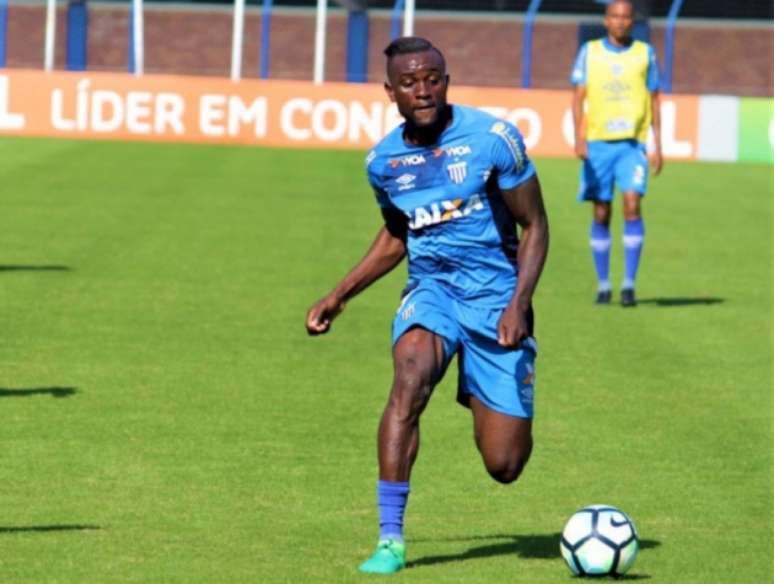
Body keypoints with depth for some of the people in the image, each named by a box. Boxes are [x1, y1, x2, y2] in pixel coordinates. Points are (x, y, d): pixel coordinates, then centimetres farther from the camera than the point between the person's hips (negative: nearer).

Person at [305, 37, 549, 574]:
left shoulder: (492, 138, -12)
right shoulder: (383, 161, 0)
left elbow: (535, 226, -5)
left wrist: (519, 304, -18)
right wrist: (339, 297, 13)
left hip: (495, 293, -2)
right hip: (431, 289, 2)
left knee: (504, 465, -3)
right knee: (410, 376, -34)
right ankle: (390, 539, -30)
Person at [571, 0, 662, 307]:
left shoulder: (645, 53, 8)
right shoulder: (589, 52, 6)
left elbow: (654, 101, 12)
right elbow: (578, 97, 2)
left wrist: (658, 146, 7)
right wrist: (579, 138, -10)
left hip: (632, 143, -1)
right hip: (597, 143, 1)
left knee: (632, 204, -16)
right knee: (601, 214, 4)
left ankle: (629, 283, -13)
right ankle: (603, 285, 14)